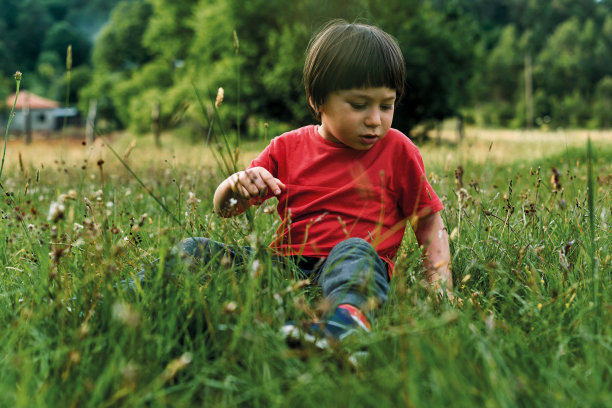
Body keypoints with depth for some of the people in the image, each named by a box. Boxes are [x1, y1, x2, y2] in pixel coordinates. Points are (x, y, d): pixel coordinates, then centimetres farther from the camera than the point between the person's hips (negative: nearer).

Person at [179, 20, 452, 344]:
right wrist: (237, 184, -8)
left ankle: (347, 315, -67)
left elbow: (429, 221, 15)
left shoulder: (397, 150, 11)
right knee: (193, 250, -12)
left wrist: (440, 281, -2)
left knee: (355, 248, -38)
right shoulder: (287, 148, 15)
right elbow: (225, 209, 17)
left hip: (354, 268, -3)